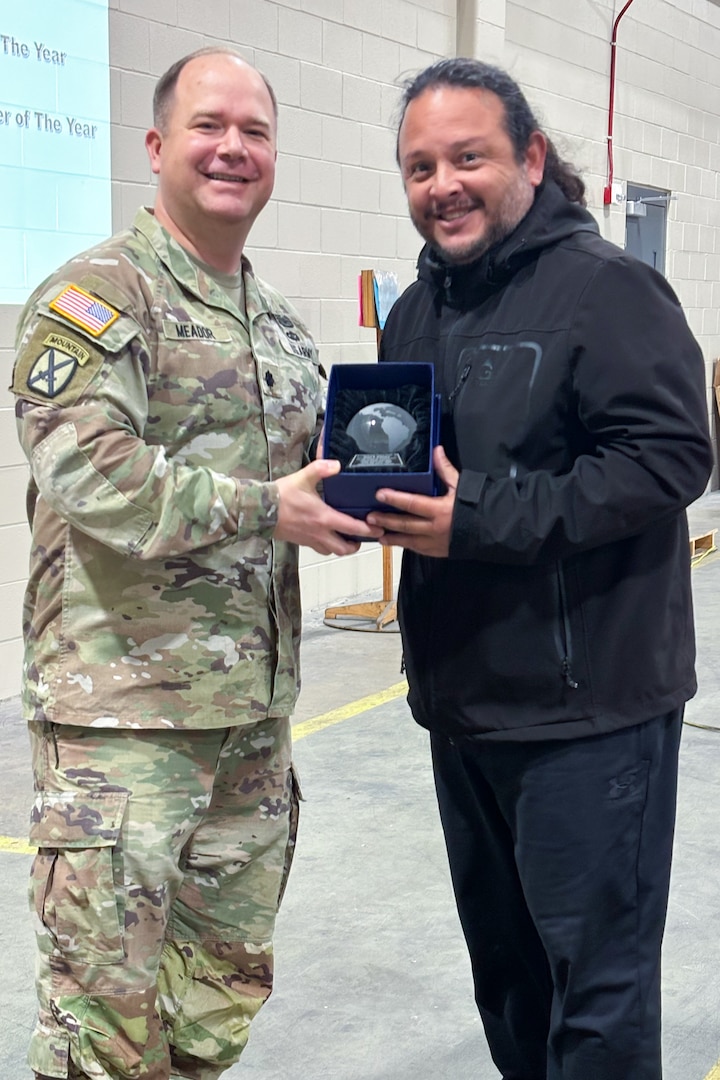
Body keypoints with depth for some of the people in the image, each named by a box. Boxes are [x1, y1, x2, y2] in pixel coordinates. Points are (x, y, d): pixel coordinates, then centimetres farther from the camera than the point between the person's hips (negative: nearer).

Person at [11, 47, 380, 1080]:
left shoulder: (281, 323, 16)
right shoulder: (96, 291, -8)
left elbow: (305, 469, 25)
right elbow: (86, 470, -22)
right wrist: (266, 508, -20)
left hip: (256, 703, 8)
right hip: (122, 705, -7)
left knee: (227, 983, 18)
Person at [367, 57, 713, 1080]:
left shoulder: (605, 286, -12)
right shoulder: (417, 311, 14)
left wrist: (483, 518, -25)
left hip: (587, 708, -8)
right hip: (462, 700, 8)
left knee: (596, 975, 3)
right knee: (503, 960, 21)